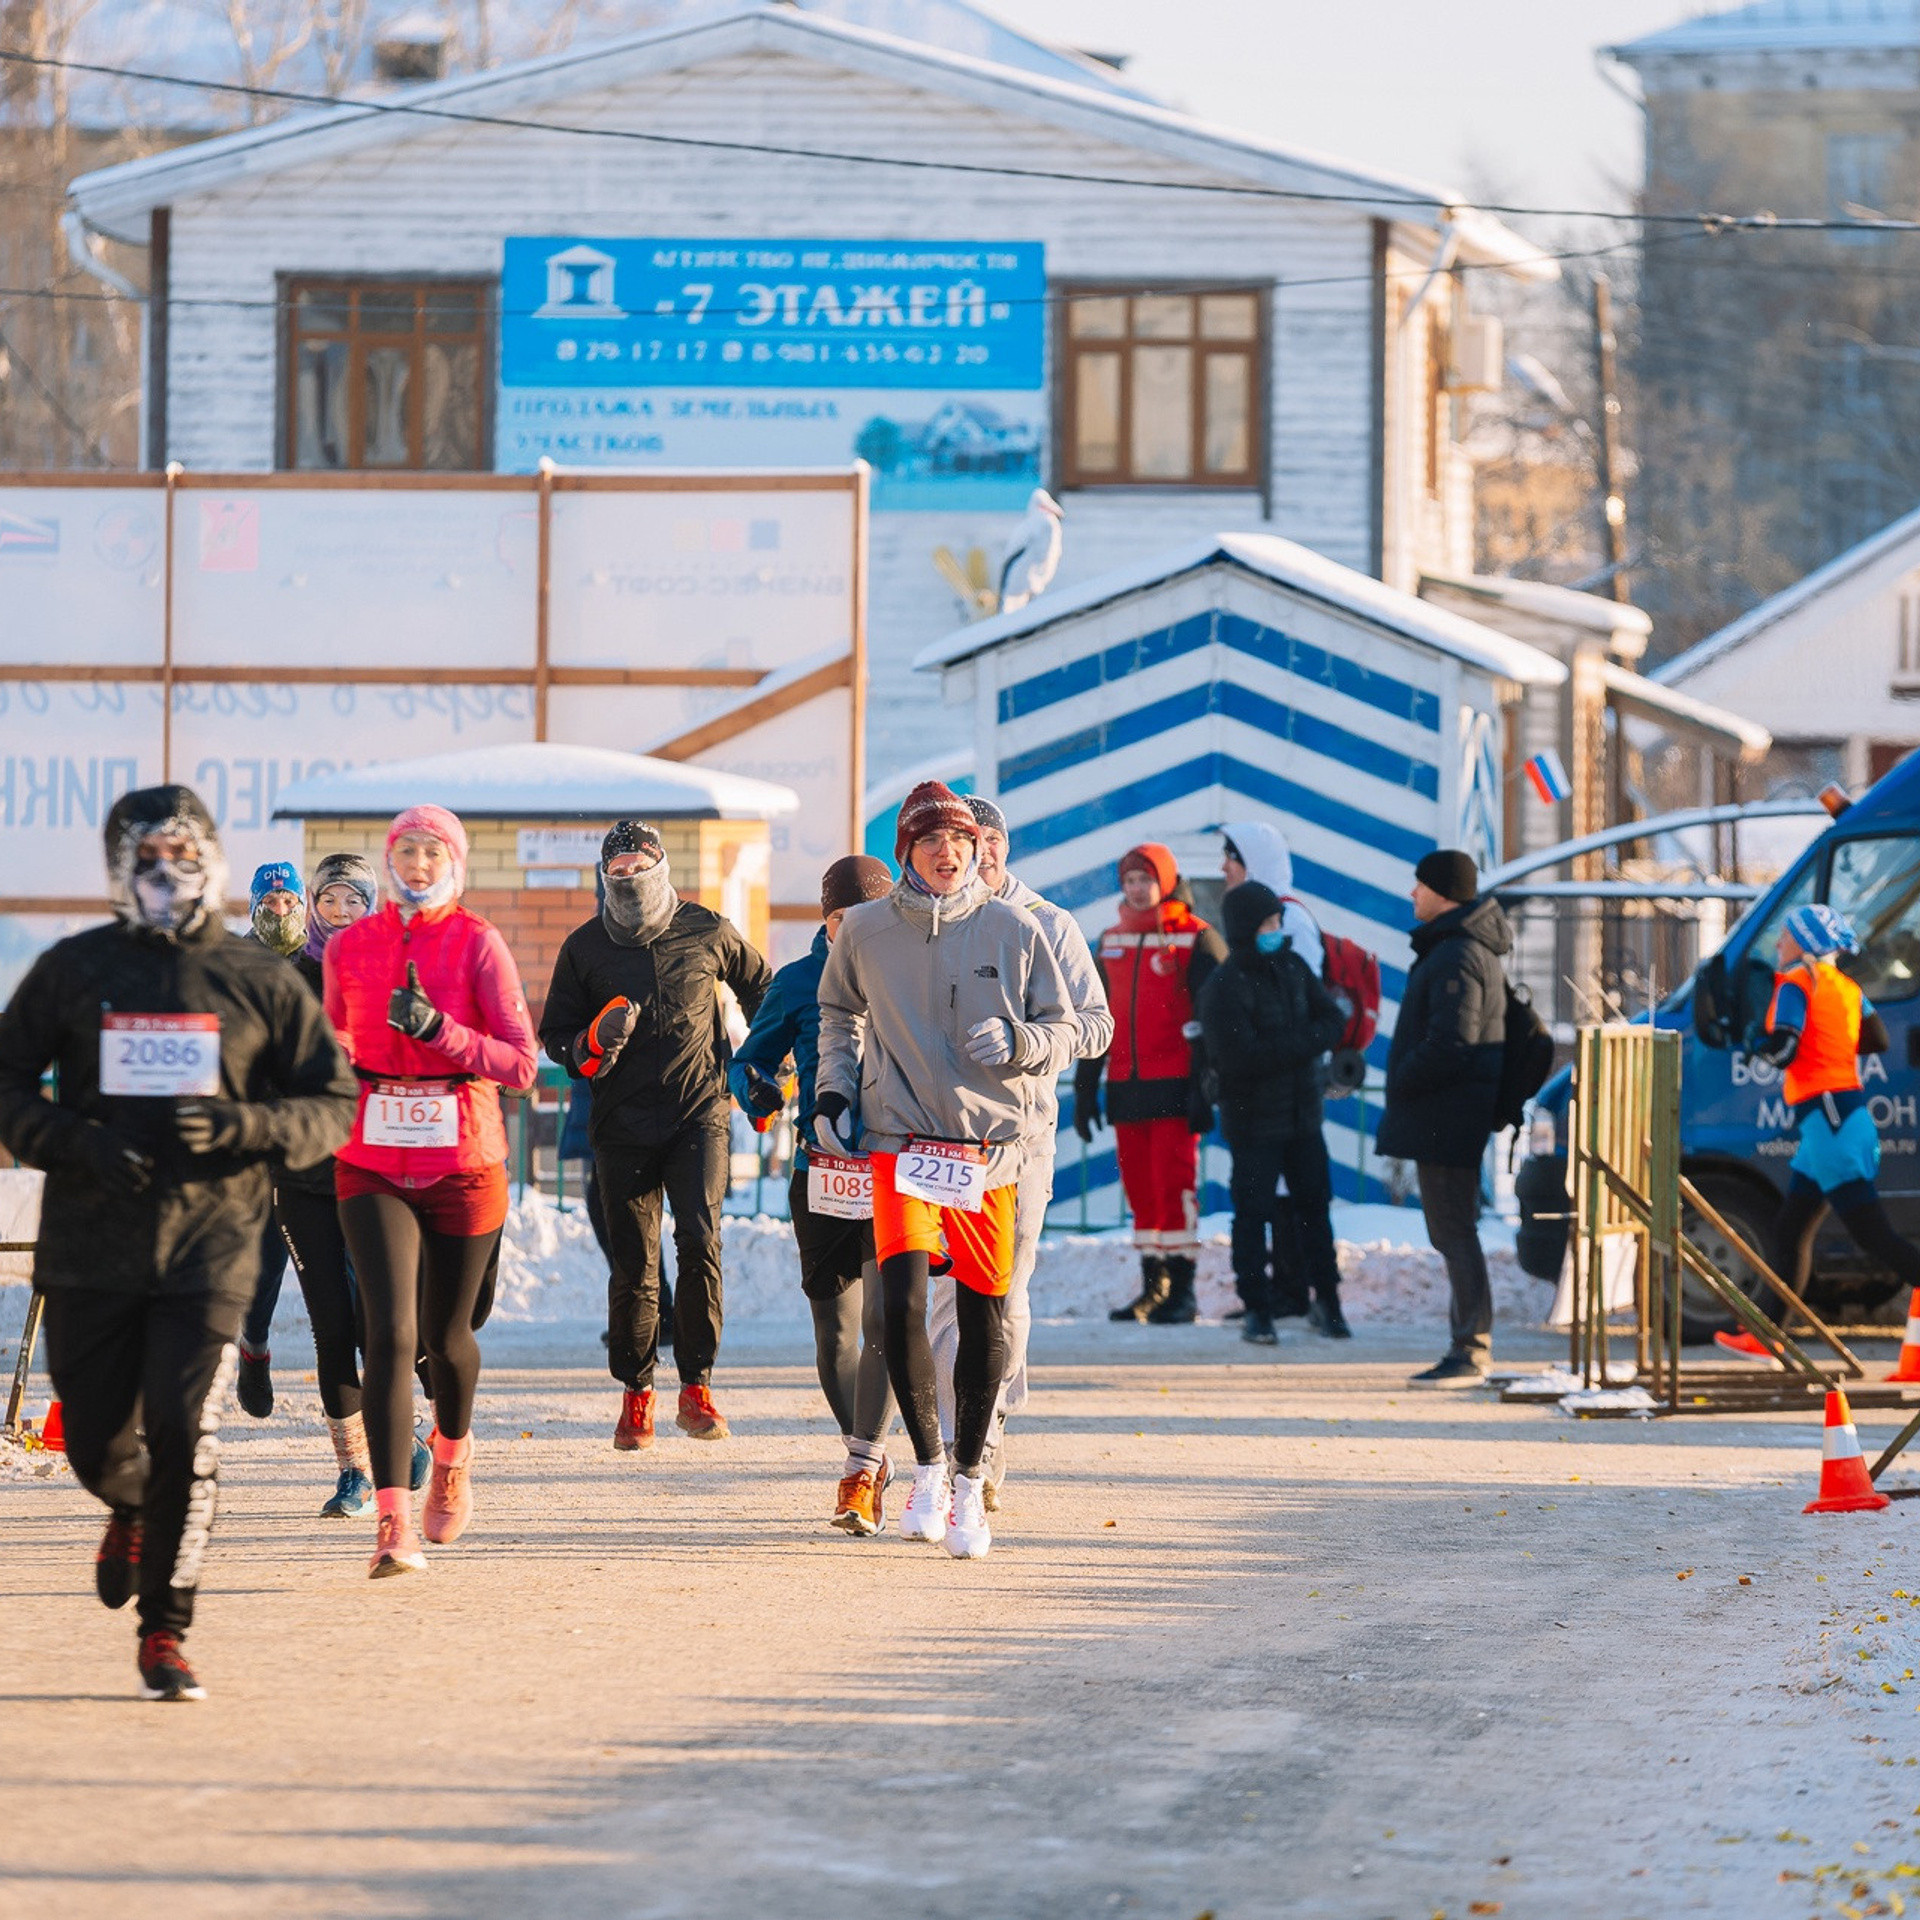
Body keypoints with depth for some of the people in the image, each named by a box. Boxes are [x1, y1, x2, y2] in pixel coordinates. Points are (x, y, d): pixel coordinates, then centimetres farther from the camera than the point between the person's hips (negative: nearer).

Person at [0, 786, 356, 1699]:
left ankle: (166, 1632, -1)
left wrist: (242, 1126, -12)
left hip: (209, 1246, -1)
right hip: (89, 1246, 1)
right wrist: (73, 1142, -12)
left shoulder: (260, 982, 3)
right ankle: (131, 1513, 45)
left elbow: (333, 1104, 6)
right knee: (97, 1444, 8)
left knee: (184, 1438, -13)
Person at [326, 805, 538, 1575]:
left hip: (463, 1165, -1)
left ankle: (453, 1450, 46)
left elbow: (521, 1065, -9)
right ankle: (394, 1523, -18)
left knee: (445, 1337, 13)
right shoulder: (348, 947, 5)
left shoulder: (478, 945, -4)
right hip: (373, 1168, 1)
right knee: (391, 1336, -15)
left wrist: (437, 1028, -19)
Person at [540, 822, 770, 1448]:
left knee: (699, 1241, -18)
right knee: (634, 1266, 2)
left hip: (699, 1116, -1)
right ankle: (635, 1393, 17)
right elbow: (554, 1034, 11)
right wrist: (594, 1042, -10)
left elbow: (761, 988, 22)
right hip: (623, 1126, 1)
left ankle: (696, 1388, -9)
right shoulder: (583, 948, 5)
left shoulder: (707, 933, 4)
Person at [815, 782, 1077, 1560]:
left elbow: (1064, 1029, 7)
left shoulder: (1014, 931, 1)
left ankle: (968, 1481, 18)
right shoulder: (865, 931, 5)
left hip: (989, 1141, 0)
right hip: (899, 1140, 0)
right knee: (901, 1303, -16)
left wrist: (1017, 1043, -13)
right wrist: (832, 1092, 12)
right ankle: (927, 1461, 3)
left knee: (983, 1314, 2)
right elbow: (840, 1012, 24)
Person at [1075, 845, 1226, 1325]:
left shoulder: (1195, 940, -4)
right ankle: (1153, 1289, 14)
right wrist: (1084, 1088, 19)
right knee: (1139, 1187, 7)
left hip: (1174, 1086, -6)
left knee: (1174, 1183, -9)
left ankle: (1181, 1291, -6)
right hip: (1126, 1087, 6)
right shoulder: (1112, 942, 15)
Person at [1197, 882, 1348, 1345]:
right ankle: (1257, 1310, 6)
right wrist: (1304, 1043, -17)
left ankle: (1327, 1298, 24)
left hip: (1302, 1114, 6)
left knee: (1314, 1203, 12)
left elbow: (1333, 1019, 4)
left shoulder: (1291, 967, 6)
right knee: (1253, 1212, -2)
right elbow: (1241, 1057, -24)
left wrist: (1297, 1044, -16)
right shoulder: (1223, 988, -16)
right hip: (1253, 1119, -6)